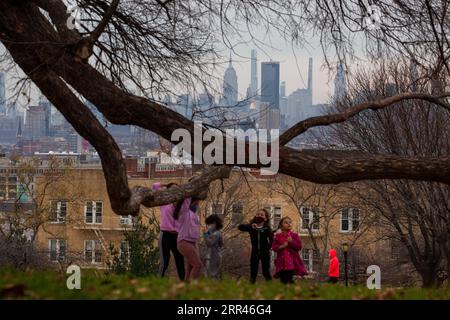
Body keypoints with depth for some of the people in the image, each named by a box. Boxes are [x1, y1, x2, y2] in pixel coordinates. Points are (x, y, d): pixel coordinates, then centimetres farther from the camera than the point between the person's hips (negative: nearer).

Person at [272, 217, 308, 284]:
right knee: (283, 279, -1)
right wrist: (281, 246, -13)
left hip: (292, 260, -1)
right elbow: (274, 247, 4)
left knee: (290, 279, -9)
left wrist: (292, 242, -14)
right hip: (282, 260, 1)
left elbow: (299, 247, 0)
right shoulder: (278, 236, 10)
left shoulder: (294, 235, 6)